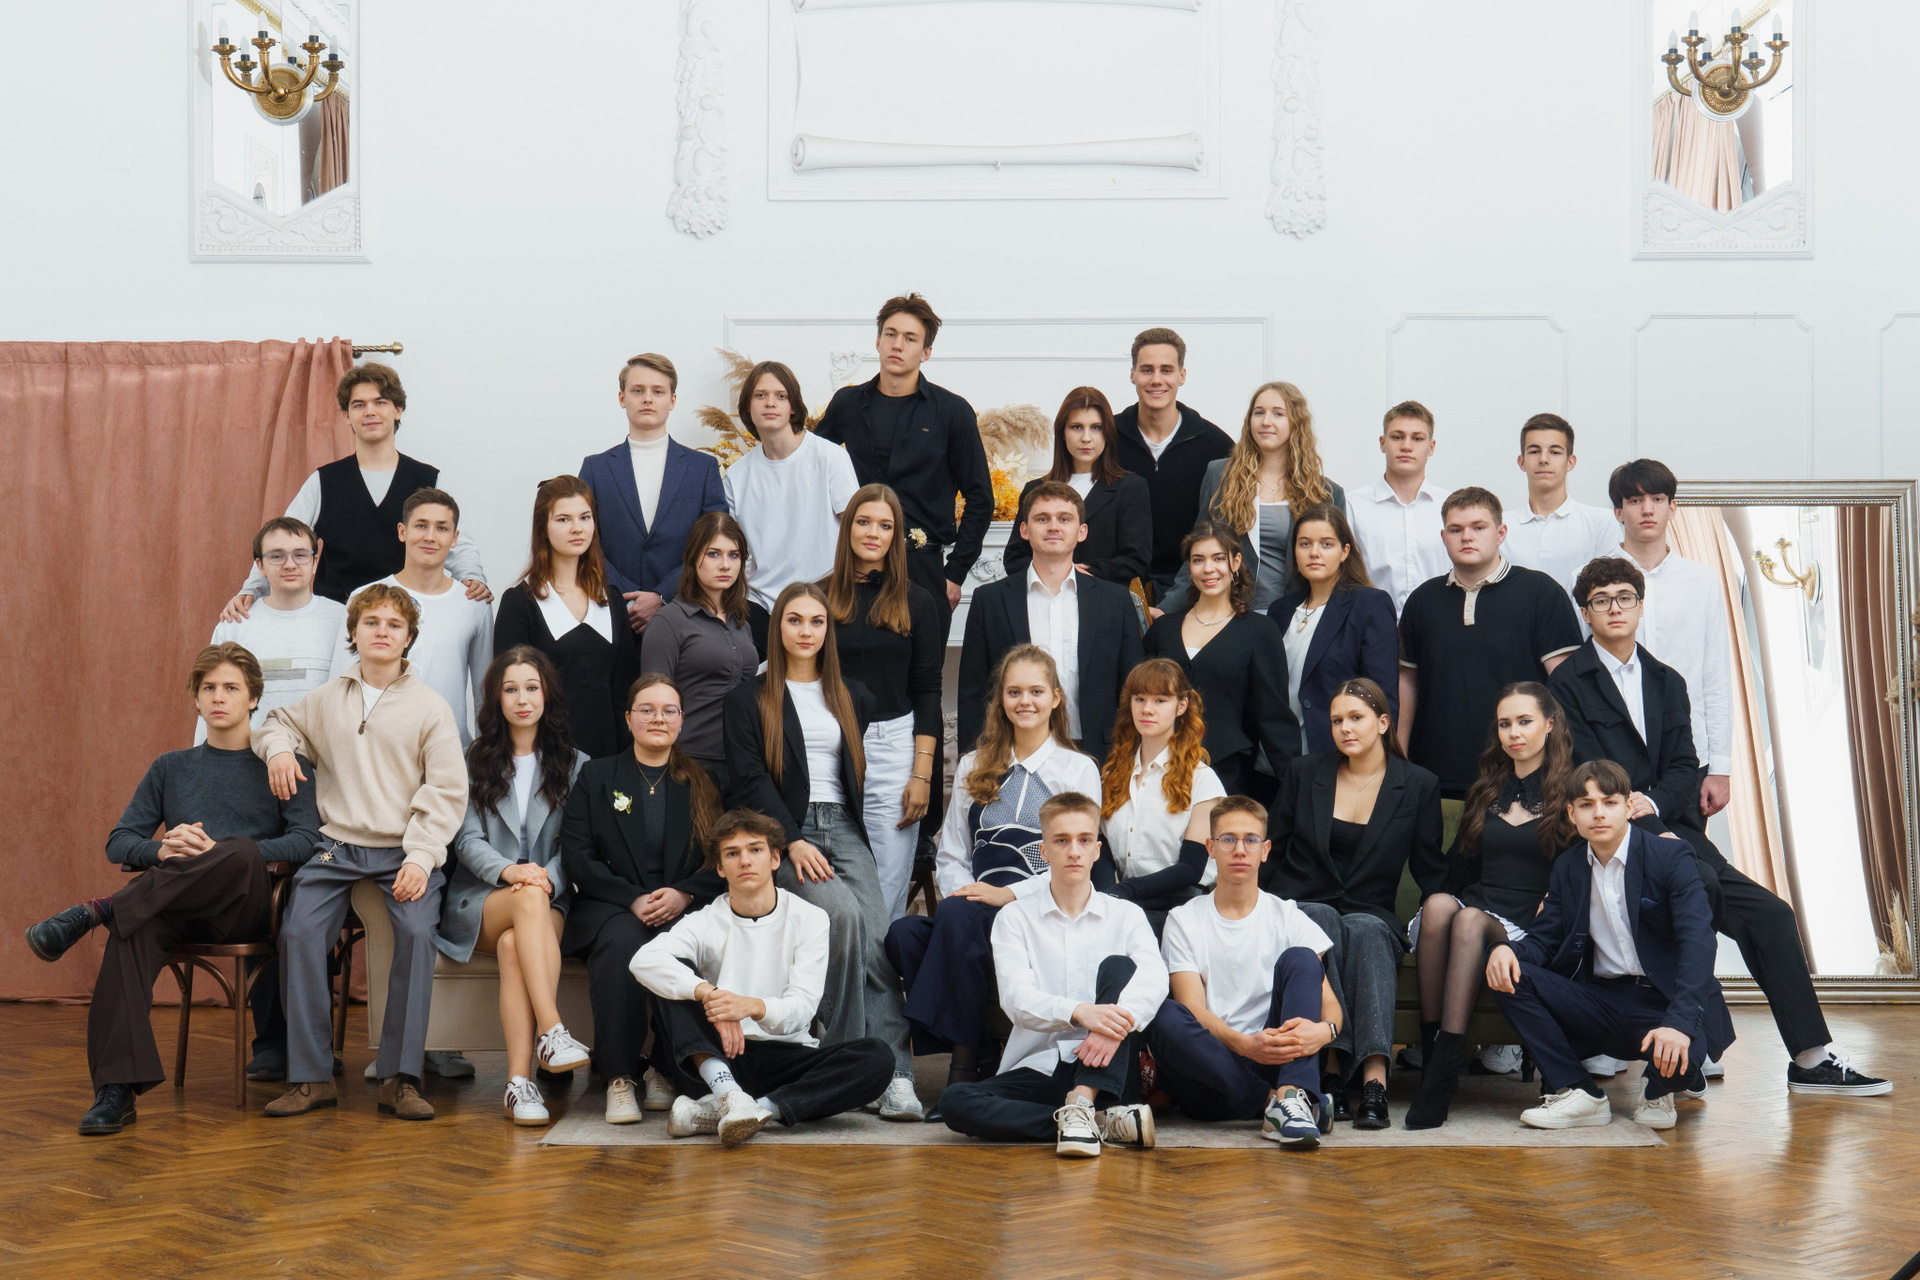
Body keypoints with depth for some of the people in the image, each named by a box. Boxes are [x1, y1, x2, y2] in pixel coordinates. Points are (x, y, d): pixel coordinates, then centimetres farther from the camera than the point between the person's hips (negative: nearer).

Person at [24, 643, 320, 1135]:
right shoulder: (171, 769, 25)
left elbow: (306, 841, -2)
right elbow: (119, 843, 17)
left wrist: (220, 853, -15)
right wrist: (161, 849, -7)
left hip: (247, 911, -2)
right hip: (175, 908, 2)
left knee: (243, 852, -37)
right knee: (134, 931, -34)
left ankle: (96, 911, -29)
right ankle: (116, 1090, -41)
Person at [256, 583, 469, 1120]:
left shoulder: (430, 706, 4)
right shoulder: (326, 699, 13)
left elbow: (447, 791, -1)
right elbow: (278, 723, 32)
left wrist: (420, 857, -12)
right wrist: (279, 749, 6)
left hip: (405, 851, -2)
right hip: (338, 845, 3)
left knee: (417, 932, -29)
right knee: (299, 930, -22)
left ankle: (400, 1077, -21)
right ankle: (311, 1077, -14)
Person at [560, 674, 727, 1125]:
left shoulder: (704, 783, 16)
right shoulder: (595, 777, 14)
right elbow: (577, 858, 2)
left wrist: (684, 894, -13)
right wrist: (634, 900, -12)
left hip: (684, 909, 1)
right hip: (610, 906, 0)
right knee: (622, 943, -36)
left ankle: (666, 1070, -21)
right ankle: (619, 1078, -29)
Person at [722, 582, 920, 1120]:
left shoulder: (853, 697, 22)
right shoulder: (750, 697, 9)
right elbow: (750, 779, -1)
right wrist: (794, 841, -13)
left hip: (843, 829, 3)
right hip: (783, 834, -3)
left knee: (877, 935, -22)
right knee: (844, 913, -31)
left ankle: (895, 1075, -29)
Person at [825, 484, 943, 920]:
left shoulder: (916, 602, 6)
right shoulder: (820, 597, 5)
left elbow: (927, 691, 5)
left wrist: (922, 773, -3)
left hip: (893, 745, 0)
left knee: (887, 892, -1)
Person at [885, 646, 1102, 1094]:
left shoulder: (1079, 770, 10)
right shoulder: (974, 767, 22)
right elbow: (950, 854, 18)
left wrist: (1009, 894, -12)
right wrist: (963, 892, -5)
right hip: (977, 910, 4)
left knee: (956, 917, -34)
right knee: (903, 934, -28)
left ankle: (964, 1064, -26)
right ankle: (969, 1049, -21)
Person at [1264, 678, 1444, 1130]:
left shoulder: (1419, 786, 7)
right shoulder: (1303, 774, 10)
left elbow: (1431, 872, 10)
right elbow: (1270, 853, 13)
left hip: (1372, 917, 0)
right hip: (1301, 908, 1)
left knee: (1365, 930, -37)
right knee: (1324, 919, -36)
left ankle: (1374, 1079, -50)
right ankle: (1331, 1069, -44)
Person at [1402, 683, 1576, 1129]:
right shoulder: (1485, 792, 25)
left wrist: (1550, 909, -12)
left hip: (1530, 928, -4)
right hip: (1475, 906, 4)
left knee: (1468, 921, -37)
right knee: (1437, 904, -33)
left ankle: (1442, 1073, -43)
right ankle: (1429, 1047, -35)